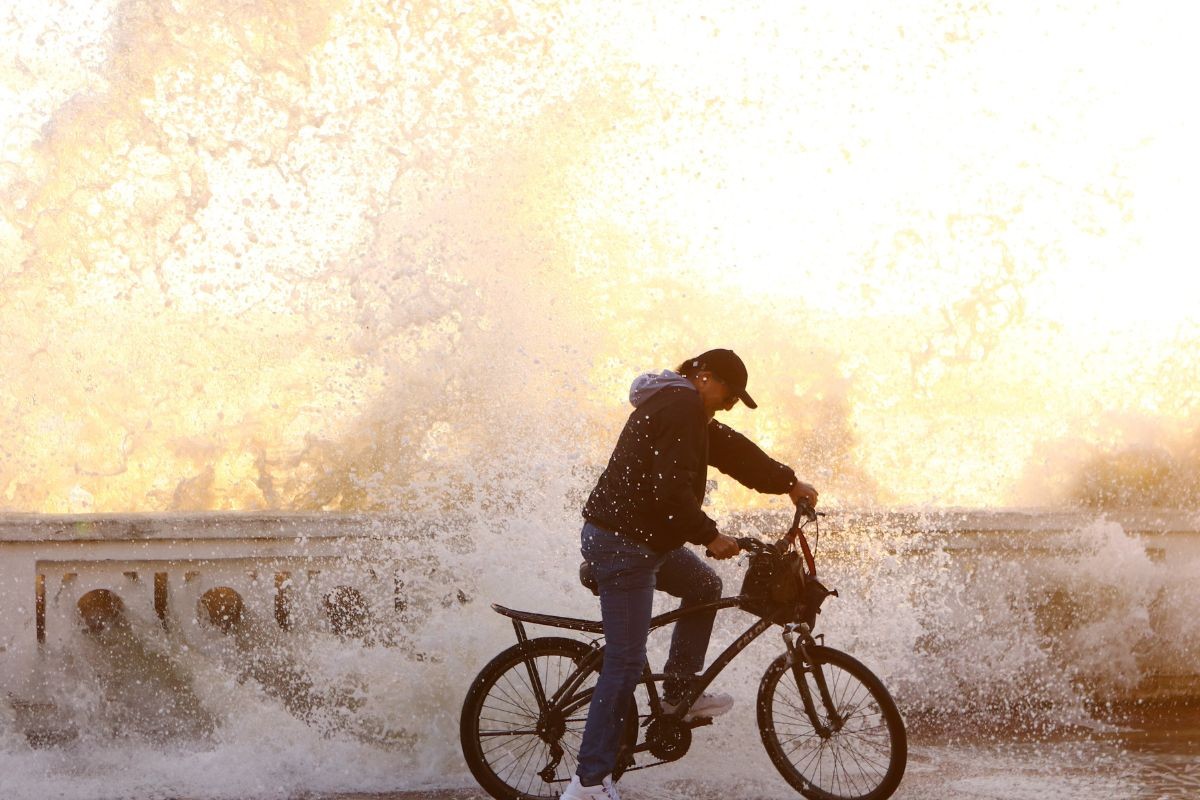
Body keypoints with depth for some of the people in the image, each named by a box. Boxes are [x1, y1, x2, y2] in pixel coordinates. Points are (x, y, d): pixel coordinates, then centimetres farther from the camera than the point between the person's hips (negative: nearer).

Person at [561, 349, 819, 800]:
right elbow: (672, 491, -24)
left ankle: (677, 695, 30)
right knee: (626, 662, -10)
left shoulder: (674, 405, 18)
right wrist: (710, 536, -15)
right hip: (623, 545, -11)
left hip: (645, 538, 11)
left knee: (704, 586, 25)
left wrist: (789, 483, 31)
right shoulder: (683, 408, -16)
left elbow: (731, 449, 27)